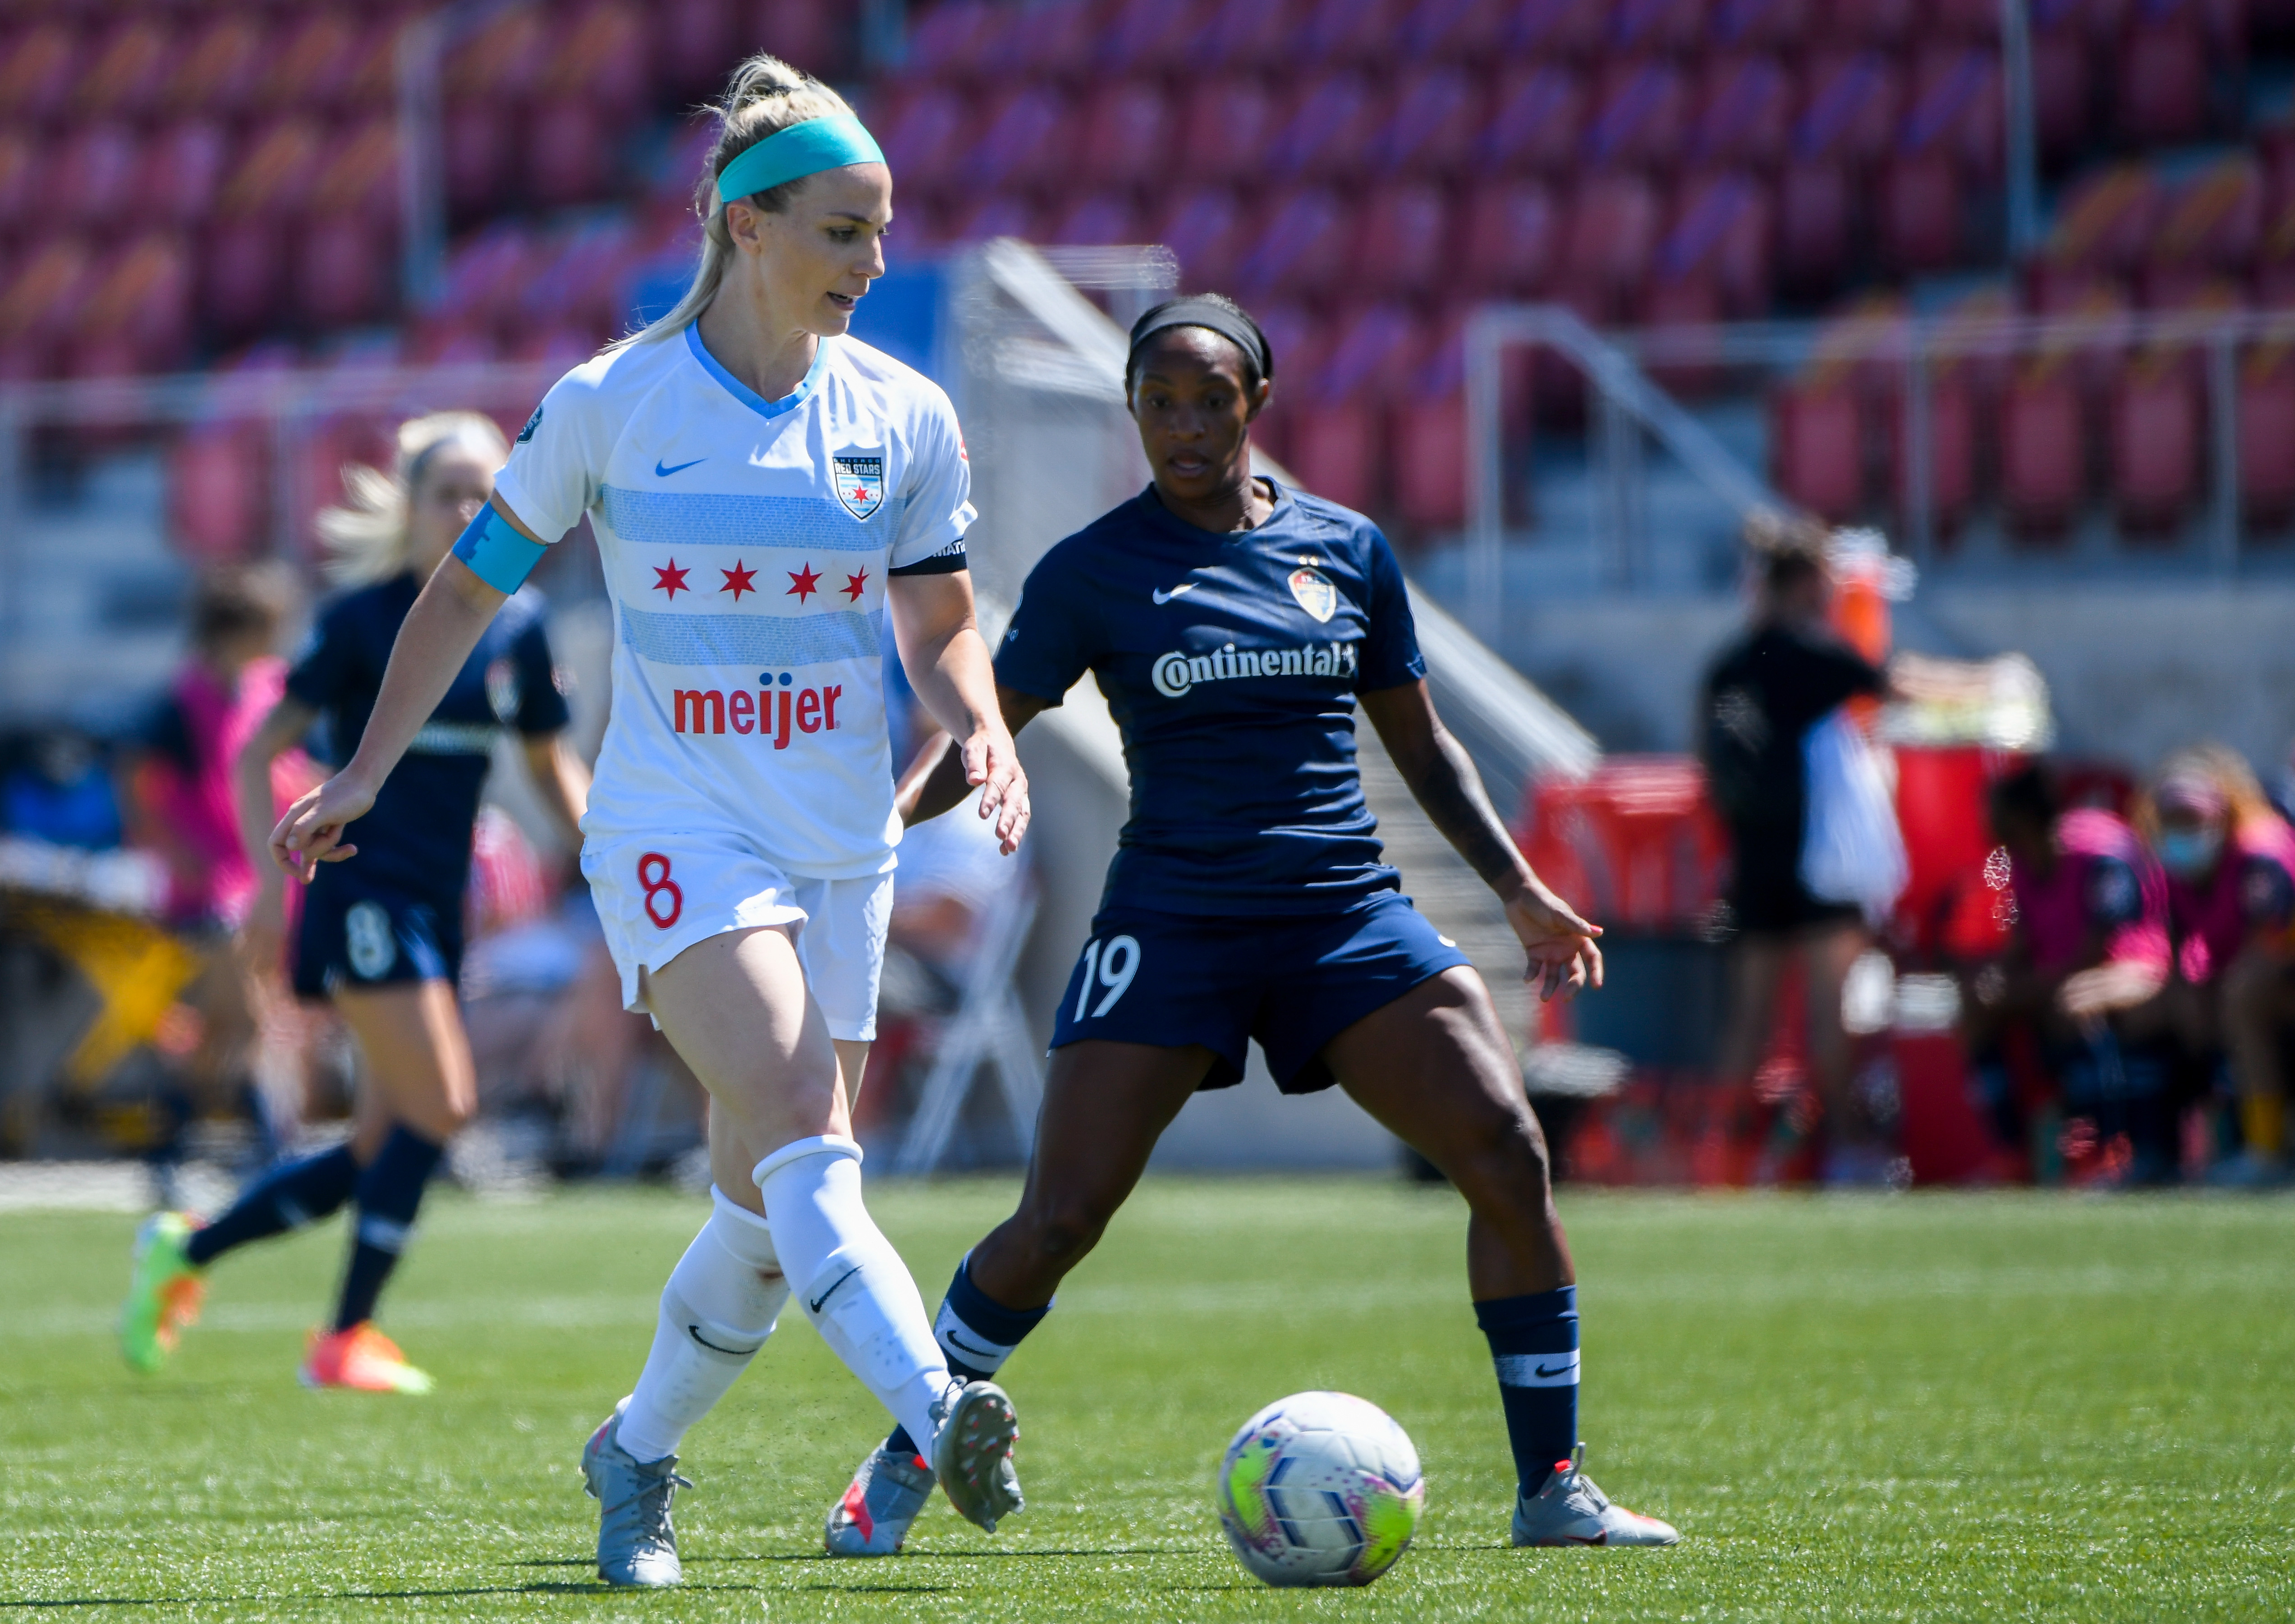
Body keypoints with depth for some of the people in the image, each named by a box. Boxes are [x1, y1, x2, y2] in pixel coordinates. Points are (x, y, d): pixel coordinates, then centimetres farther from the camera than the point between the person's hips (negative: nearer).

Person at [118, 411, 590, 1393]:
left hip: (438, 904, 6)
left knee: (382, 1154, 6)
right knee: (440, 1105, -16)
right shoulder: (364, 619, -7)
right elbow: (260, 752, -5)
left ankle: (184, 1251, 21)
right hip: (362, 894, -6)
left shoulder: (517, 629, 7)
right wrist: (271, 879, -14)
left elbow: (551, 765, 20)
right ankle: (346, 1340, -7)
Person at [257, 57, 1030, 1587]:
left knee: (770, 1208, 6)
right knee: (807, 1132, -26)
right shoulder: (608, 406, -4)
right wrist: (366, 772, 7)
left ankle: (638, 1456, 29)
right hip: (678, 832, -4)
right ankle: (939, 1415, -44)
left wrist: (985, 730, -9)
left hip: (845, 847, 4)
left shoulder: (904, 417, 4)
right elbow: (471, 587, 8)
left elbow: (941, 628, 12)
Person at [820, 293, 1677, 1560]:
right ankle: (902, 1464, 12)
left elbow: (1419, 742, 18)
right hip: (1172, 921, -2)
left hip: (1347, 915, 3)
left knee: (1508, 1157, -13)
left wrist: (1520, 890, 12)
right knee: (1059, 1220, -9)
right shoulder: (1093, 572, 0)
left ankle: (1551, 1488, -4)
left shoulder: (1346, 550, 9)